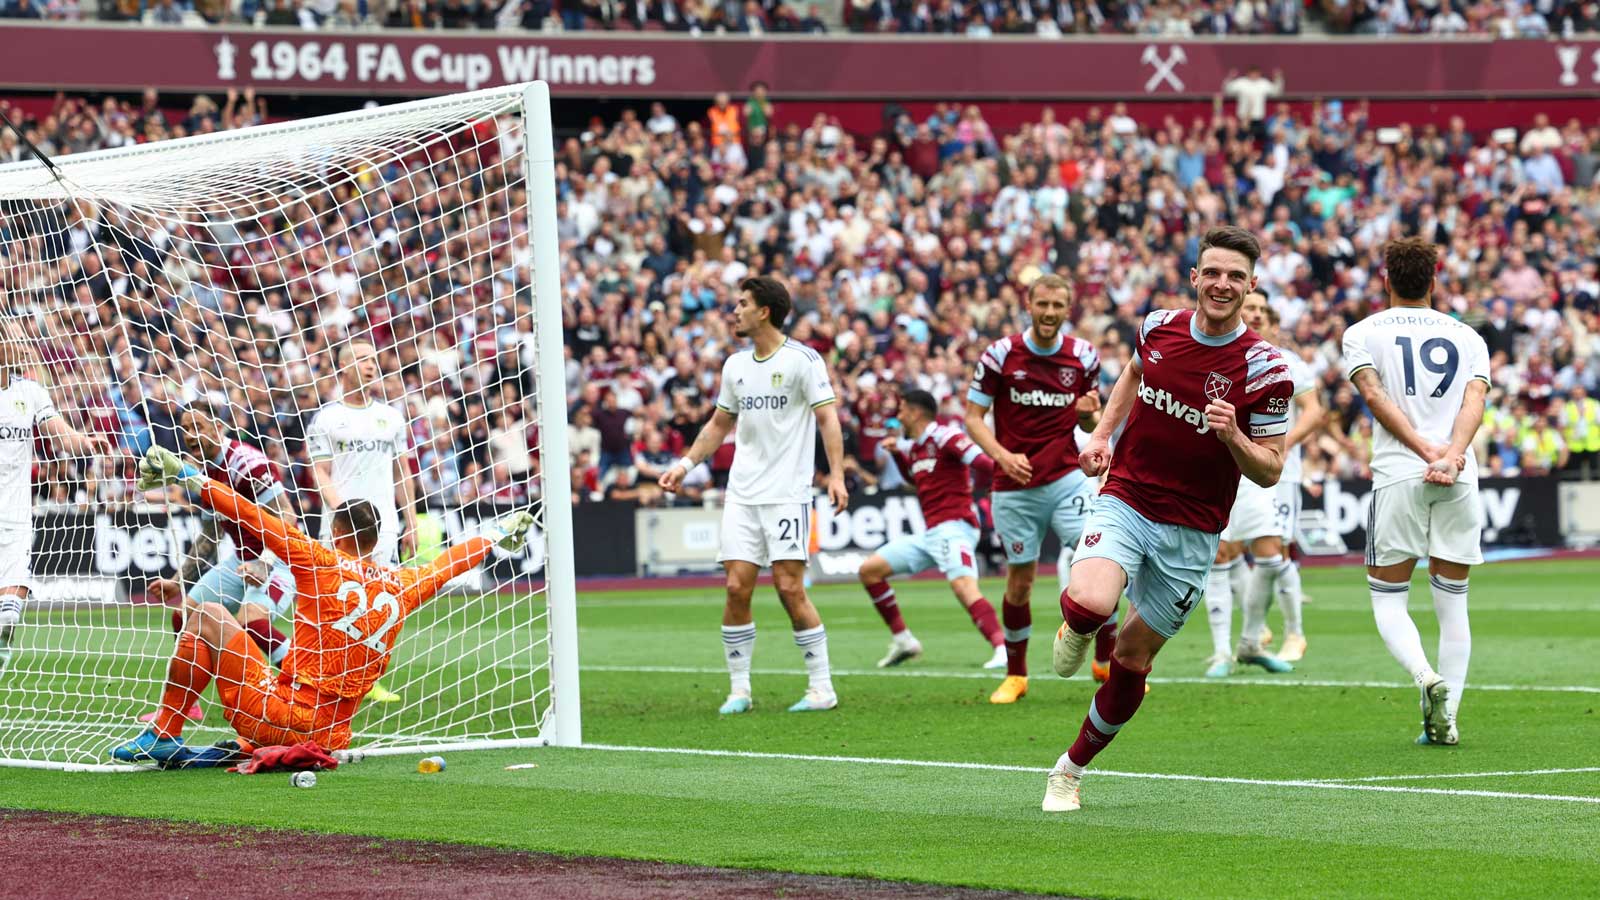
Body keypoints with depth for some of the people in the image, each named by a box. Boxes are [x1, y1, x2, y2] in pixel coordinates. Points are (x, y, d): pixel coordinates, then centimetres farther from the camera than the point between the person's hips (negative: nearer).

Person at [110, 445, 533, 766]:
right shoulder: (402, 586, 9)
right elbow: (451, 563, 28)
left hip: (286, 716, -6)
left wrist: (185, 476, 0)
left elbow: (250, 517, -6)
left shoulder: (321, 561, -4)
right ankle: (243, 749, 13)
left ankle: (164, 736, 0)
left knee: (207, 617, 5)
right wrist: (498, 532, 47)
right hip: (332, 735, 6)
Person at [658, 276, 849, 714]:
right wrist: (687, 463, 13)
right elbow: (720, 422, 24)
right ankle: (739, 690, 5)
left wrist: (836, 474, -19)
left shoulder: (802, 360, -5)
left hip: (787, 493, -5)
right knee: (737, 587, -2)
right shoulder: (736, 365, 13)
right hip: (742, 493, 5)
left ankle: (822, 688, 1)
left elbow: (827, 418, -8)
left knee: (790, 588, -9)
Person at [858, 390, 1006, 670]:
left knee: (963, 585, -32)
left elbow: (981, 462, -21)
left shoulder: (944, 436, -9)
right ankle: (902, 640, 14)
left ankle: (1002, 649, -40)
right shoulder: (915, 447, 18)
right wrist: (897, 453, 24)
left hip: (953, 527, -10)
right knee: (869, 570, 11)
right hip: (929, 533, 10)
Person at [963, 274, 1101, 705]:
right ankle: (1015, 675, 21)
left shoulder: (1083, 356, 2)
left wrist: (1090, 414, -12)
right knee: (1020, 581, 4)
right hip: (1016, 487, -1)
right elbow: (973, 416, -2)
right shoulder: (1000, 354, -5)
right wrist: (1002, 455, -19)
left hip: (1067, 478, 1)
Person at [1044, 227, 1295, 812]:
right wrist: (1102, 432, 9)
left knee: (1131, 660, 7)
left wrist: (1232, 435, -26)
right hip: (1124, 502, 1)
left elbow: (1269, 471, -6)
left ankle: (1072, 767, 29)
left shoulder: (1265, 369, -11)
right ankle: (1076, 629, 9)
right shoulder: (1158, 327, -3)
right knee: (1091, 605, -29)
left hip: (1191, 536, -1)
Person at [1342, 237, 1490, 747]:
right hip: (1461, 481, 2)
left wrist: (1426, 450, -13)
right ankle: (1446, 718, 4)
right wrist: (1452, 454, -15)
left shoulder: (1363, 333, 9)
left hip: (1398, 475, -2)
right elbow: (1474, 403, -2)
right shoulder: (1468, 337, 15)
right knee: (1452, 602, 10)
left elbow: (1375, 396, -7)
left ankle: (1426, 678, -21)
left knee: (1388, 601, 6)